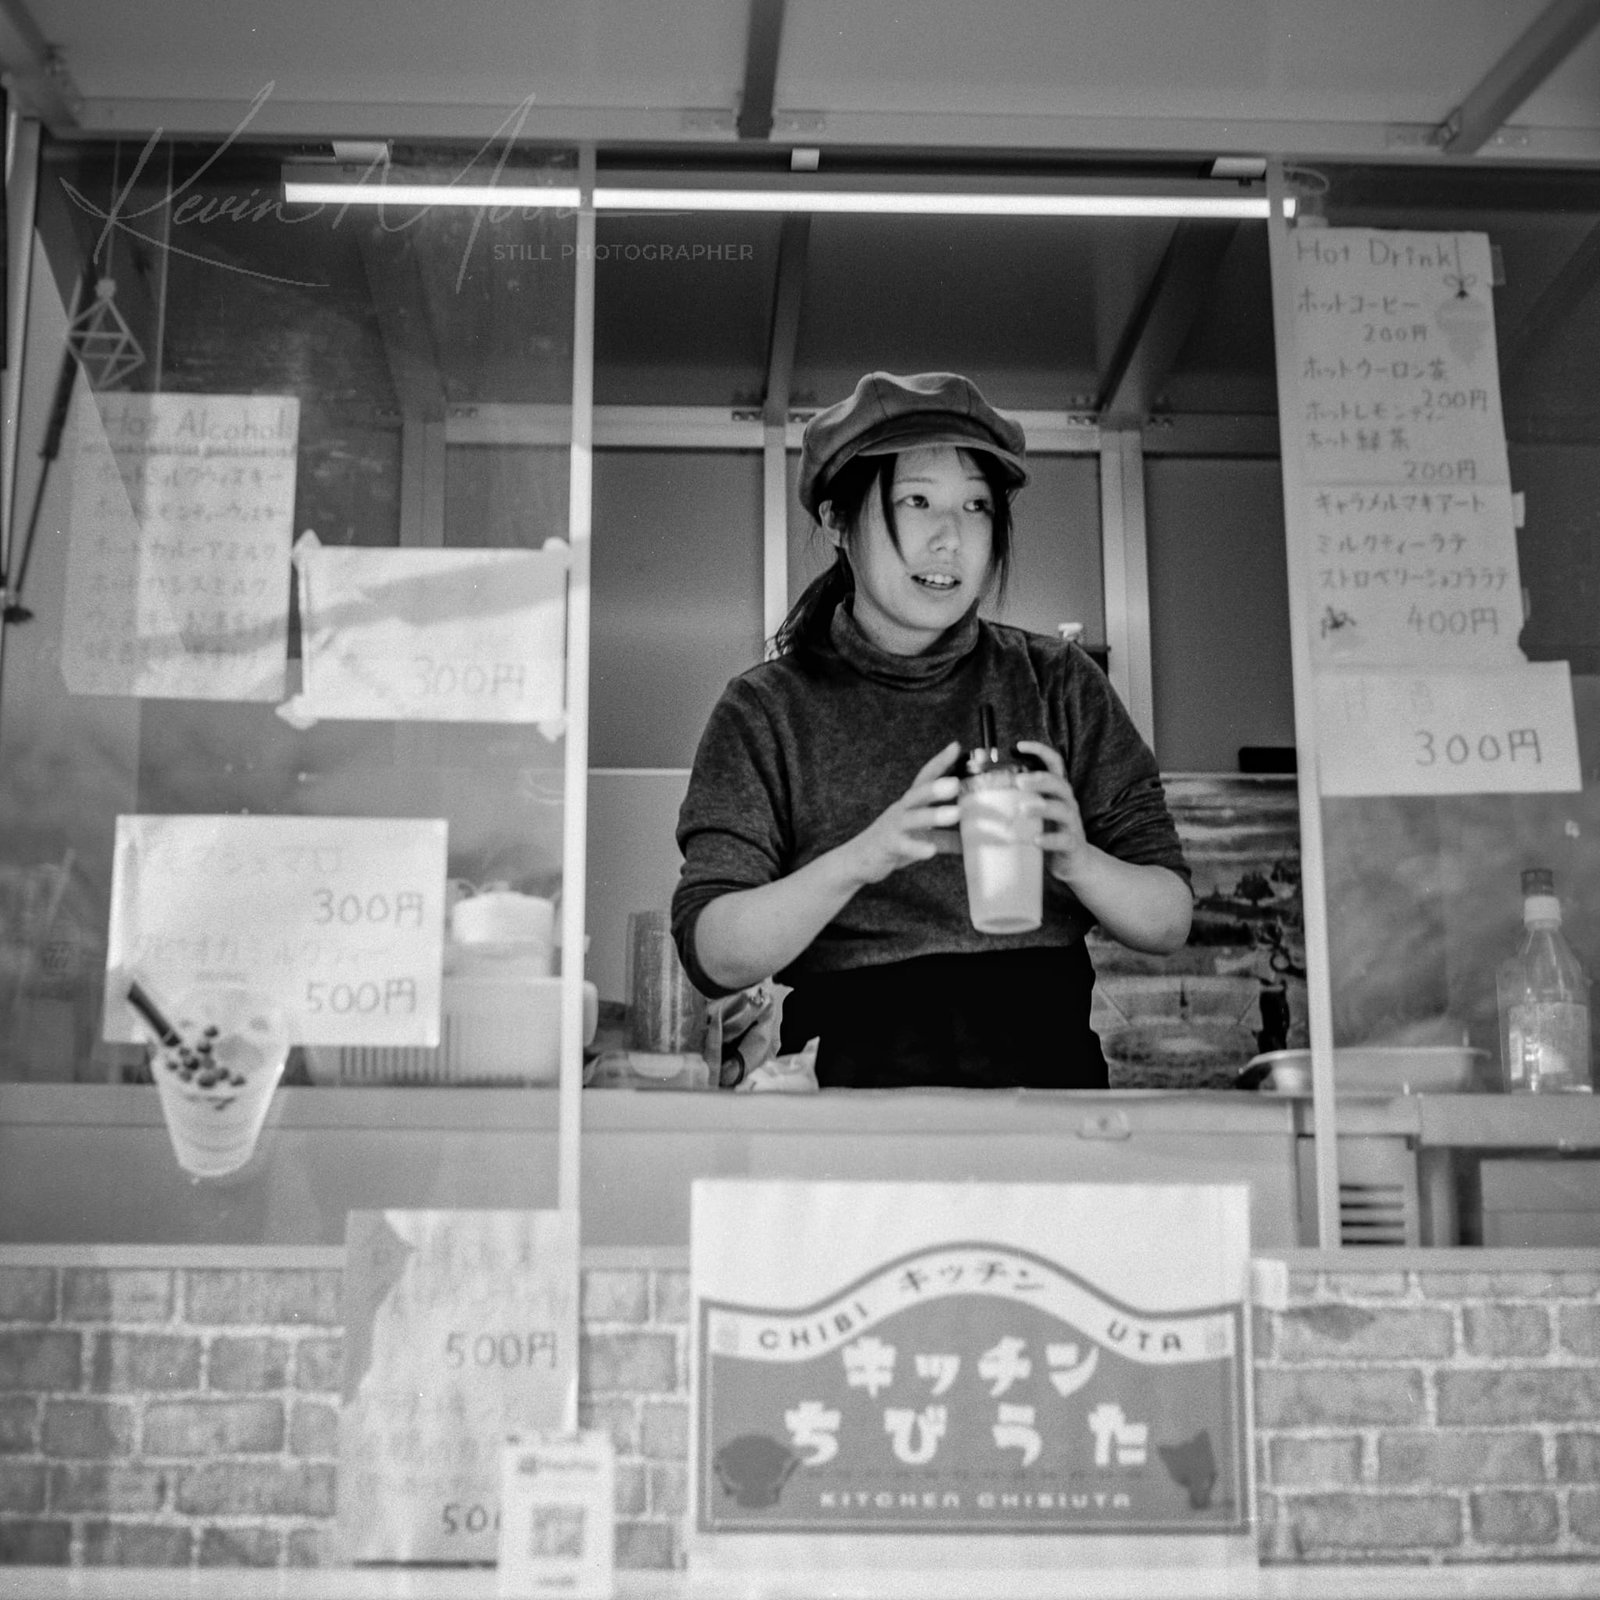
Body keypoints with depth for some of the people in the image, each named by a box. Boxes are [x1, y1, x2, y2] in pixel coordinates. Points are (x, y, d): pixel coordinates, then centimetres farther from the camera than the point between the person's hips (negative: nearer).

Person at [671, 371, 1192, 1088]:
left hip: (1044, 1058, 2)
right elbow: (713, 954, -4)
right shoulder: (767, 710, 6)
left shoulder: (1057, 684, 10)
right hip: (854, 1068, -2)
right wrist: (862, 858, -21)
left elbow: (1170, 921, 8)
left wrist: (1076, 861, -14)